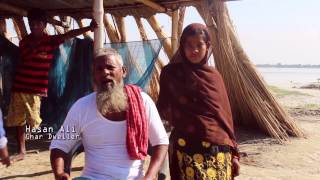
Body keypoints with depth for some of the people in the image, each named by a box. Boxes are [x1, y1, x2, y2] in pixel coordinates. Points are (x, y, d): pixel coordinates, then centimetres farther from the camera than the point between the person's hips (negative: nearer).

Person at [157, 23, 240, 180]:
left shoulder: (214, 76, 7)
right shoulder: (171, 73, 1)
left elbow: (225, 114, 7)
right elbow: (163, 110, 7)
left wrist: (233, 152, 6)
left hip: (219, 149, 2)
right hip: (188, 149, -2)